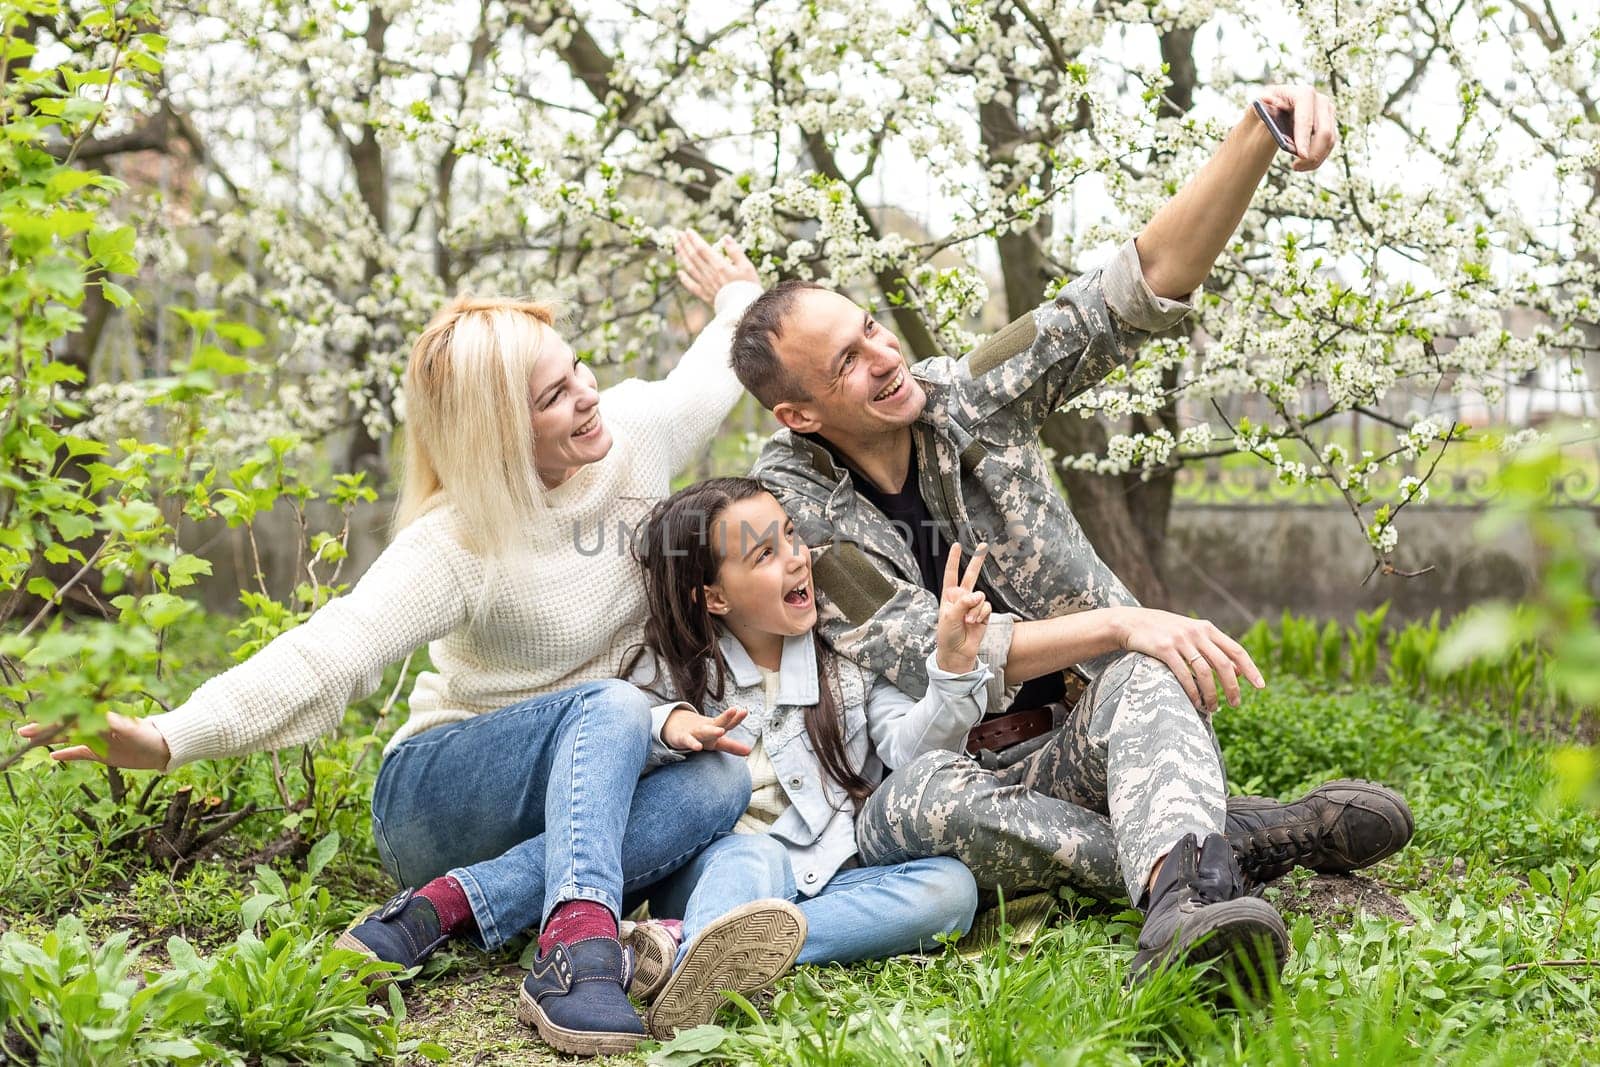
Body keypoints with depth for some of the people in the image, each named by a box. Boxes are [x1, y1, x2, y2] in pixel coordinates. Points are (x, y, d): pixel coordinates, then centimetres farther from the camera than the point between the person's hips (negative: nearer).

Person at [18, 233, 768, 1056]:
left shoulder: (634, 433, -8)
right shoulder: (458, 544, -23)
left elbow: (710, 380, 17)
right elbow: (325, 657, -35)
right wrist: (169, 738, -48)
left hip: (587, 790, 5)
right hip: (437, 796, -5)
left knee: (718, 783, -27)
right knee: (609, 705, -33)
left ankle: (445, 906, -34)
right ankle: (576, 943, -52)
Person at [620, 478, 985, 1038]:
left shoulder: (848, 654, 11)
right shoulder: (669, 669, 8)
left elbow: (910, 746, -3)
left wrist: (952, 666, -20)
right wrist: (670, 724, -24)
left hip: (829, 878, 2)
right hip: (714, 868, -2)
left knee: (951, 887, -25)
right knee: (750, 856, -34)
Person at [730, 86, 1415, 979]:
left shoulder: (972, 396, 0)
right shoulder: (791, 505, -8)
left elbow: (1148, 283, -7)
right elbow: (930, 660, -16)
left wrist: (1257, 136, -23)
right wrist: (1120, 622, -26)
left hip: (1081, 739, 1)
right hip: (963, 770, -1)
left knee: (1148, 680, -34)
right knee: (912, 800, -37)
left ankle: (1183, 886, -65)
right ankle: (1234, 840, -38)